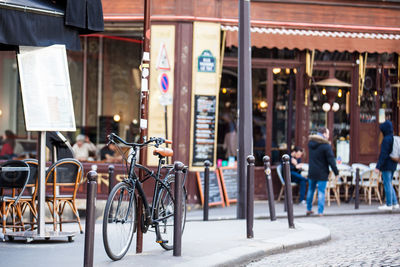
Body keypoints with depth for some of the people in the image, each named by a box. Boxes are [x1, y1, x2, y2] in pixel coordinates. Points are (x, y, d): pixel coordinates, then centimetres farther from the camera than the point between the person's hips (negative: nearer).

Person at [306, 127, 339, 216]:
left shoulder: (311, 142, 4)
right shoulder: (326, 145, -17)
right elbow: (331, 160, -16)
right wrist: (336, 172, -9)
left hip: (311, 171, 6)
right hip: (322, 173, -6)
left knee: (311, 190, 19)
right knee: (321, 192, -1)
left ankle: (309, 209, 29)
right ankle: (320, 212, -3)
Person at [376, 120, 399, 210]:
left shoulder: (386, 139, -17)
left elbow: (383, 154, -20)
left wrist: (378, 166, -18)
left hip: (387, 165, -9)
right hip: (393, 165, 9)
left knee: (387, 184, -2)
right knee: (389, 184, 18)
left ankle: (389, 204, 1)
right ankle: (395, 203, 17)